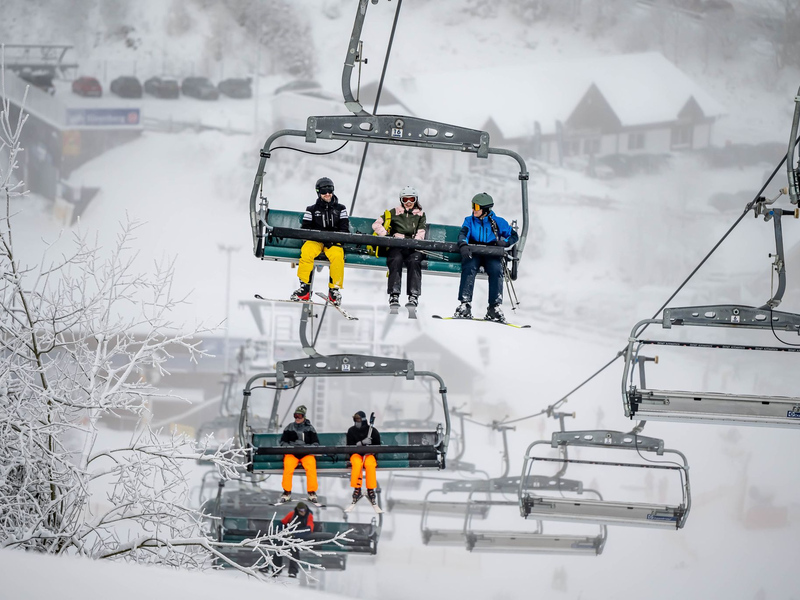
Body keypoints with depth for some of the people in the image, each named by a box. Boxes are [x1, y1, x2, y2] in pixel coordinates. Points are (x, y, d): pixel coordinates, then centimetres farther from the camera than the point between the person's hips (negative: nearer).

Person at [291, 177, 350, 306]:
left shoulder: (340, 209, 16)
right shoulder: (312, 210, 15)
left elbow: (345, 229, 9)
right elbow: (305, 229, 8)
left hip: (334, 242, 0)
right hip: (316, 241, 0)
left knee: (337, 256, -35)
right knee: (306, 252, -34)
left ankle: (335, 289, -25)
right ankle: (305, 287, -33)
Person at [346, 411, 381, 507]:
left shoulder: (373, 431, 3)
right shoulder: (351, 431, 4)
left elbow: (377, 446, 8)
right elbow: (350, 446, -2)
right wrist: (361, 443, -16)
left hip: (369, 454, 0)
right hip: (356, 454, 0)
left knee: (369, 464, -36)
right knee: (357, 463, -37)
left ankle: (371, 490, -27)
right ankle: (357, 489, -32)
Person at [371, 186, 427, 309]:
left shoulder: (420, 214, 22)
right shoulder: (394, 212, 19)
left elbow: (421, 233, 8)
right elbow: (376, 224, 11)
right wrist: (386, 236, -6)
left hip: (413, 247, 1)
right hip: (395, 246, 0)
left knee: (414, 261, -33)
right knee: (396, 260, -34)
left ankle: (414, 295, -40)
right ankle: (394, 294, -41)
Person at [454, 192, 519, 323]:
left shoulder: (498, 222, 8)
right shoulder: (470, 221, 11)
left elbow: (514, 236, 11)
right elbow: (463, 234, -7)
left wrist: (505, 242, -11)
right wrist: (463, 245, -30)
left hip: (492, 255, 0)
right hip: (473, 254, 0)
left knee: (496, 270, -32)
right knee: (469, 267, -33)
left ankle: (494, 308, -29)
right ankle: (465, 305, -37)